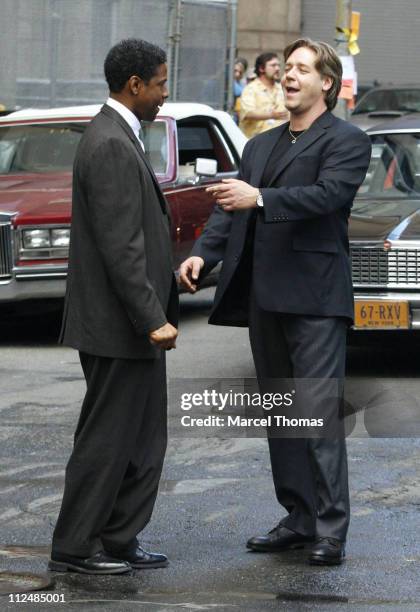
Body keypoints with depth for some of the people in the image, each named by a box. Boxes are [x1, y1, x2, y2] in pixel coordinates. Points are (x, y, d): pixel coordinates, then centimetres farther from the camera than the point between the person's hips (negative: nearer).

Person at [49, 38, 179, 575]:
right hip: (116, 327, -10)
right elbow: (119, 247, -23)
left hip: (134, 327, 10)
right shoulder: (111, 147, -19)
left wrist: (156, 313, 19)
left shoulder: (116, 138, 14)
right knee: (105, 440, -1)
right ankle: (73, 549, 7)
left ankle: (119, 543, 19)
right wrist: (153, 320, -22)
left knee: (142, 441, 14)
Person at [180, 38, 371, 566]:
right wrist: (203, 253, -5)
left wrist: (259, 199, -29)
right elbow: (230, 207, 12)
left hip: (314, 298, -7)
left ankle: (331, 530, -9)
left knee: (320, 412, -10)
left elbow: (328, 194, -19)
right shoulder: (260, 146, 19)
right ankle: (298, 519, 17)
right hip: (263, 299, 7)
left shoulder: (346, 141, -2)